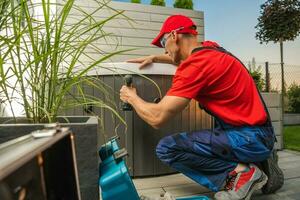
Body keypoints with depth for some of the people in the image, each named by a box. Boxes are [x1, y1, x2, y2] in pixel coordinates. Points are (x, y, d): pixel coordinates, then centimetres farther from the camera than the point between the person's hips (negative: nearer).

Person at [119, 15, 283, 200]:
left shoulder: (195, 65, -19)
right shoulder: (210, 47, 8)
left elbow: (157, 118, -19)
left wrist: (132, 97, 0)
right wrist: (154, 58, 25)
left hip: (250, 139, -9)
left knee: (167, 148, -16)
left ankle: (239, 172, -7)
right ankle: (256, 162, 14)